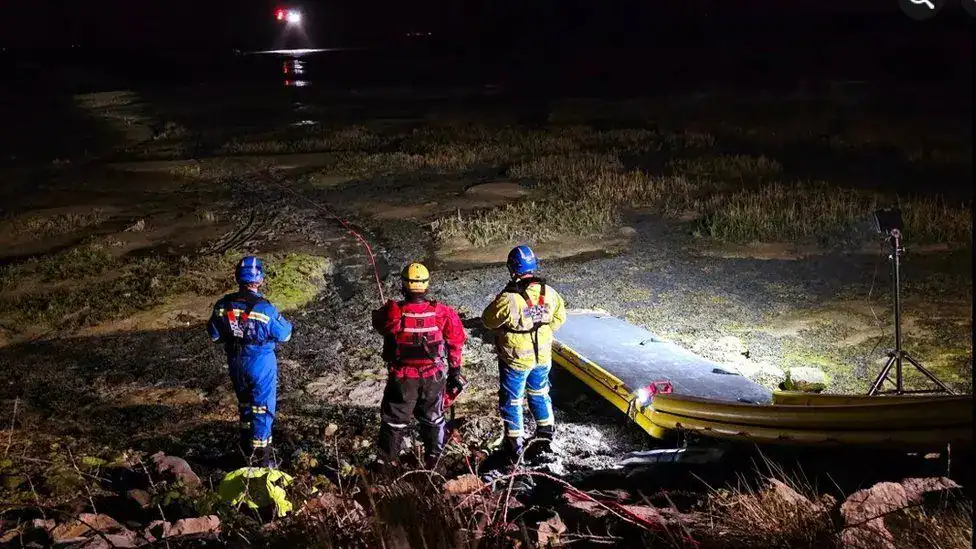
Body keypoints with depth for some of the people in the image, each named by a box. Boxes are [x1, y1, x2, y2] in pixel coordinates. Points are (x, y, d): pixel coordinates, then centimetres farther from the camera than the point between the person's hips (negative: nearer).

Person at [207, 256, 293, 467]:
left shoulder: (223, 305, -12)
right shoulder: (265, 309, -25)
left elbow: (214, 335, 2)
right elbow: (284, 334, -12)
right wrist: (285, 322, 7)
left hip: (236, 363, 5)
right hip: (261, 363, -5)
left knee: (245, 403, 25)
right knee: (262, 408, 9)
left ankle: (247, 446, 41)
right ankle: (261, 456, 16)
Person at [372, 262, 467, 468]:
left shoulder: (393, 312, -22)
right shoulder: (442, 313, -16)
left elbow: (378, 321, 2)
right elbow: (455, 344, -5)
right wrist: (455, 372, 8)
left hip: (403, 378, -2)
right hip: (434, 378, 2)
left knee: (394, 421, 17)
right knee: (433, 420, 23)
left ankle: (387, 463, 26)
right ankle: (433, 461, 35)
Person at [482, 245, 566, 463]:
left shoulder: (508, 299, -28)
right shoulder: (548, 292, -11)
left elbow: (488, 320, -12)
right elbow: (559, 317, 5)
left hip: (515, 359, -5)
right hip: (542, 356, 5)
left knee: (511, 401, 12)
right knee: (539, 395, 25)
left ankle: (514, 447, 20)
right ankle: (545, 439, 36)